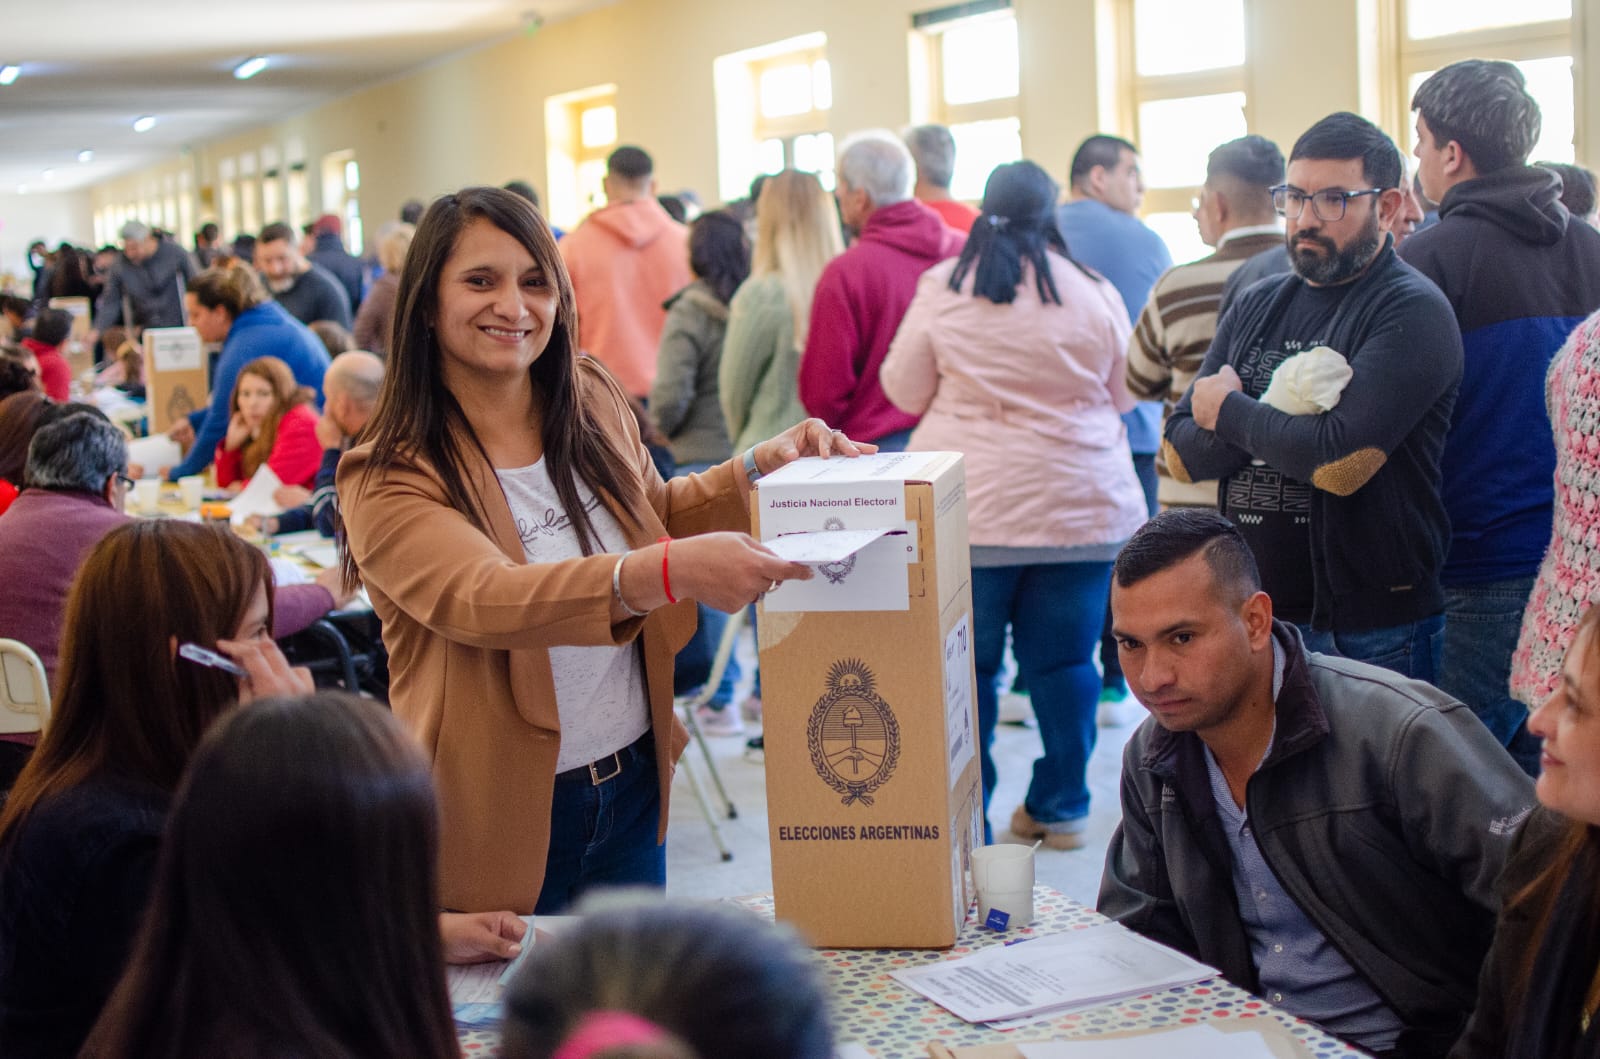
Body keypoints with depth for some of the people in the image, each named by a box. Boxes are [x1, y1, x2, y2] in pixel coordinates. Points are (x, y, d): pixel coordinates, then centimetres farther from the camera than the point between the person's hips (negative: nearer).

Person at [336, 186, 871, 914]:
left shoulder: (592, 399, 1)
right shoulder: (387, 479, -17)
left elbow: (655, 513, 19)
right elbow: (483, 599, -34)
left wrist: (761, 465, 2)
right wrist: (669, 572, -47)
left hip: (632, 787, 6)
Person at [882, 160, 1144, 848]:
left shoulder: (941, 287, -3)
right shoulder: (1094, 293, 0)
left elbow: (904, 390, 5)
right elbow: (1123, 395, 11)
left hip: (973, 509, -1)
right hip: (1082, 505, 1)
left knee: (968, 663, 6)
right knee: (1064, 660, 9)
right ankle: (1062, 806, 20)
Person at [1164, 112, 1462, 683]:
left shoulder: (1412, 311, -9)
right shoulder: (1256, 306, 11)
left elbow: (1342, 458, -22)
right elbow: (1183, 454, 4)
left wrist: (1230, 412, -6)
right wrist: (1284, 413, -15)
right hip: (1252, 613, 6)